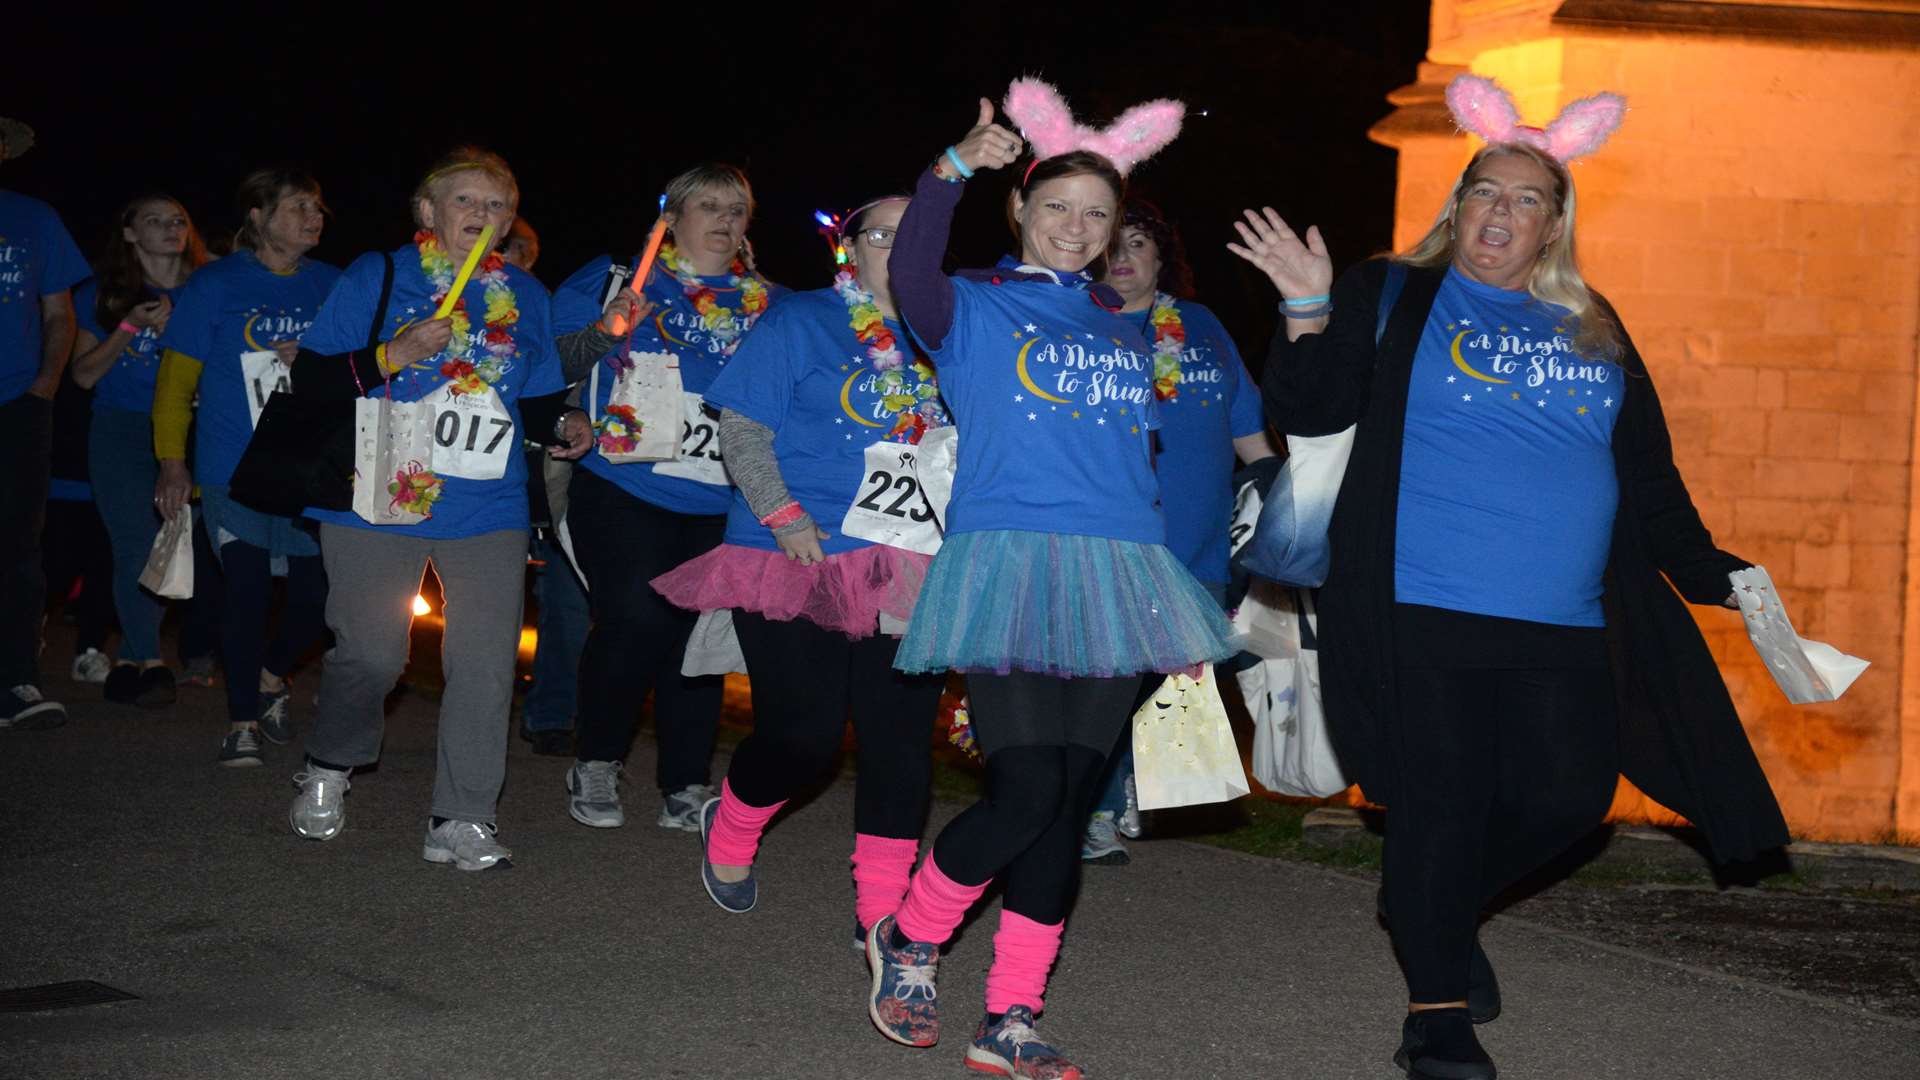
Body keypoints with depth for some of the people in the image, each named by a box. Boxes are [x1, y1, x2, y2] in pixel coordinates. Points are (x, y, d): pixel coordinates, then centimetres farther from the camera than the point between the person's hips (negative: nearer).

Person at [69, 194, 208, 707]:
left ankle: (128, 662, 8)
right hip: (121, 433, -1)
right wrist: (128, 329, -10)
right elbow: (84, 374, 4)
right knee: (137, 550, -9)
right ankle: (150, 664, -1)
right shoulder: (104, 295, 8)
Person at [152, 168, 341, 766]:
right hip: (235, 471, -3)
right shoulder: (215, 286, 1)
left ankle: (273, 674, 30)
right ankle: (243, 720, 10)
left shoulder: (332, 286, 9)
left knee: (322, 591, 0)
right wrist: (172, 462, -4)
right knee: (245, 590, -5)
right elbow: (177, 378, 2)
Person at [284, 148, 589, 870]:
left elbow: (535, 401, 22)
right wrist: (393, 355, -16)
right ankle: (327, 771, 27)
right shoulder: (377, 277, 3)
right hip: (379, 502, -3)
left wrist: (560, 424, 0)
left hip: (488, 511, 3)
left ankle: (461, 819, 5)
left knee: (487, 663, -5)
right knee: (370, 654, -1)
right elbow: (310, 377, -2)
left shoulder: (524, 296, 15)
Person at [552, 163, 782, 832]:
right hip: (626, 491, -4)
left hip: (721, 503, 4)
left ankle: (686, 789, 14)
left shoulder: (767, 305, 15)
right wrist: (603, 333, -14)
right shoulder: (618, 279, 6)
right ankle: (594, 765, 6)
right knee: (634, 619, -16)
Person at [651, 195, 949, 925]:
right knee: (802, 735, -5)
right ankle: (729, 830, 27)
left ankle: (882, 915, 8)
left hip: (908, 576, 4)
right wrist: (782, 514, -15)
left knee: (901, 740, -1)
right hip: (802, 562, -4)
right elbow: (741, 426, -4)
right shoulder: (801, 324, 1)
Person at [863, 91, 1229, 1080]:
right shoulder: (975, 310, 4)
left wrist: (1177, 606, 20)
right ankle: (908, 938, 11)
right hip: (1007, 566, -5)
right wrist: (953, 170, -32)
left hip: (1115, 578, 5)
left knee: (1068, 800, 3)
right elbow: (913, 282, -19)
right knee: (1025, 792, -15)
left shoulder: (1124, 331, 20)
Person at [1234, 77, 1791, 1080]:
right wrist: (1309, 309, -16)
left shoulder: (1592, 331, 18)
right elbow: (1307, 412, -3)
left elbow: (1648, 476, 21)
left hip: (1564, 630, 5)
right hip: (1426, 618, -5)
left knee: (1569, 795, 2)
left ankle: (1437, 910, 29)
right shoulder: (1391, 299, 6)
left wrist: (1714, 573, 15)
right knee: (1442, 801, -4)